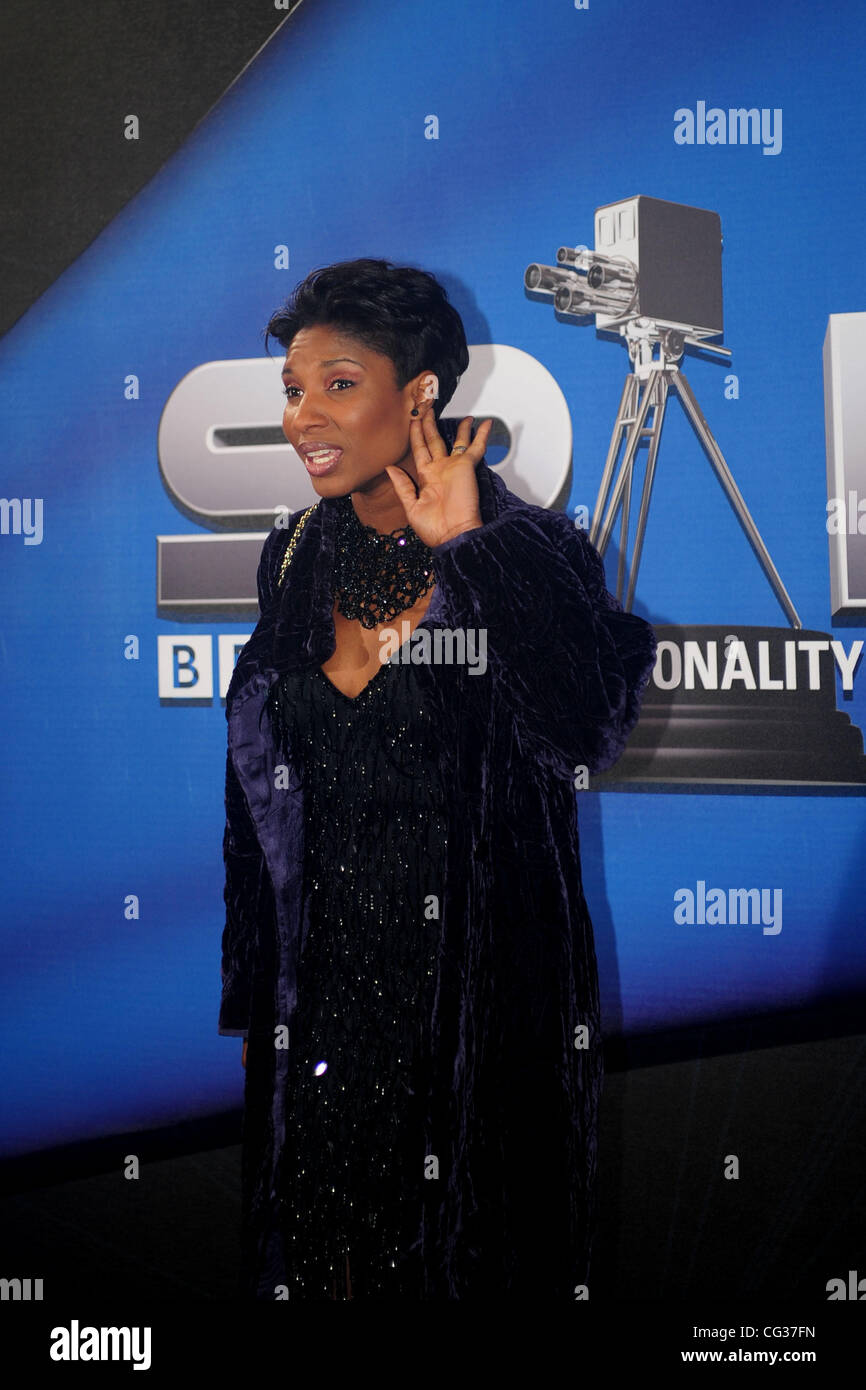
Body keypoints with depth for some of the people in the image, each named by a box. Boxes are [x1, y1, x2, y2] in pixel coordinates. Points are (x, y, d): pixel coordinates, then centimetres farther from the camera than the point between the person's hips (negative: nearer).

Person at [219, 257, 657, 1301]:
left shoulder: (531, 557, -11)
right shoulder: (294, 560, 3)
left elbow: (590, 728, -31)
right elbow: (265, 801, 10)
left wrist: (466, 550, -26)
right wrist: (251, 997, 13)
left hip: (481, 984, -4)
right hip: (326, 973, 4)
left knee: (468, 1246, 12)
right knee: (325, 1241, 17)